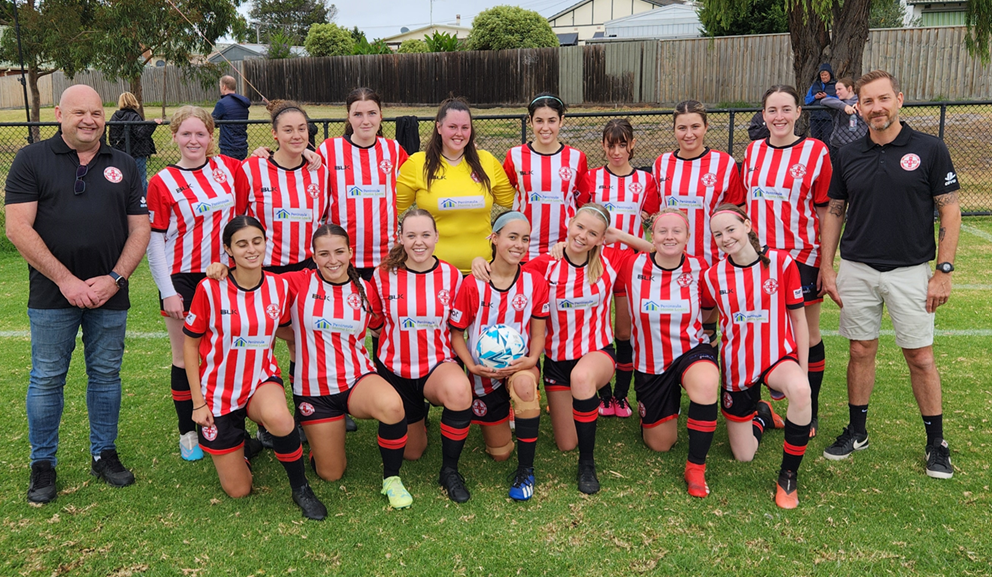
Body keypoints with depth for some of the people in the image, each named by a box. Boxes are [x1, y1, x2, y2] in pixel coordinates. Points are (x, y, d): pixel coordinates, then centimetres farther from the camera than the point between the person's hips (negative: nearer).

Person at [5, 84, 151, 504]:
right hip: (52, 296, -2)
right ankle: (42, 465, 19)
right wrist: (65, 279, -13)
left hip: (110, 296, 2)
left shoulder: (124, 166, 10)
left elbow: (140, 229, 5)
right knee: (47, 379, 5)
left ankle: (104, 454, 25)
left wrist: (115, 279, -8)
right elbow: (18, 227, -7)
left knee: (106, 376, 10)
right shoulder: (32, 160, 1)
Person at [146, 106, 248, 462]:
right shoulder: (162, 182, -4)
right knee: (186, 358, 6)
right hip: (182, 280, -2)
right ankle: (188, 432, 20)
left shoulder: (229, 168, 3)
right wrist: (168, 292, -9)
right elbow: (153, 241, -5)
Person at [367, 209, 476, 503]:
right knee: (412, 453, 12)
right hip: (395, 370, 1)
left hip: (439, 365, -1)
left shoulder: (452, 276, -6)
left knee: (460, 390, -39)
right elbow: (374, 324, 5)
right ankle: (419, 414, 47)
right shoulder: (383, 275, -8)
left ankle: (449, 470, -16)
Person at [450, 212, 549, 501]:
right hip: (484, 373, 1)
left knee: (524, 384, -41)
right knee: (499, 453, 7)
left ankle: (525, 470, -22)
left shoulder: (535, 282, -8)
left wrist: (531, 360, -22)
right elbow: (456, 333, -5)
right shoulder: (472, 284, -13)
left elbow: (538, 332, -2)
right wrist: (472, 366, -21)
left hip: (520, 365, 0)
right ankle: (501, 417, 45)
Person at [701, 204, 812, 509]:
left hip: (779, 357, -2)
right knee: (743, 455, 8)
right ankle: (760, 416, 43)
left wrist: (802, 370, -5)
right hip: (737, 366, 2)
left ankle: (789, 475, -18)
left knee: (800, 391, -40)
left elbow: (798, 318, -3)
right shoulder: (713, 276, -4)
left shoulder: (781, 263, -9)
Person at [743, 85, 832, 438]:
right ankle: (767, 401, 27)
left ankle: (810, 413, 19)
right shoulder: (753, 151, 7)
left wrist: (826, 262, -7)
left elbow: (825, 210, -5)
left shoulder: (816, 151, -6)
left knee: (807, 335, 6)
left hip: (802, 256, -4)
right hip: (760, 256, 4)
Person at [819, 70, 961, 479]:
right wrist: (826, 268, 3)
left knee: (920, 356, 4)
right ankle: (857, 431, 24)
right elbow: (833, 213, 9)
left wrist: (944, 270, -8)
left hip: (910, 272, -2)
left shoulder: (929, 150, -4)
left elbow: (950, 212, -3)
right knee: (861, 352, 10)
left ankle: (936, 441, 19)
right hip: (857, 271, 3)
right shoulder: (848, 156, 4)